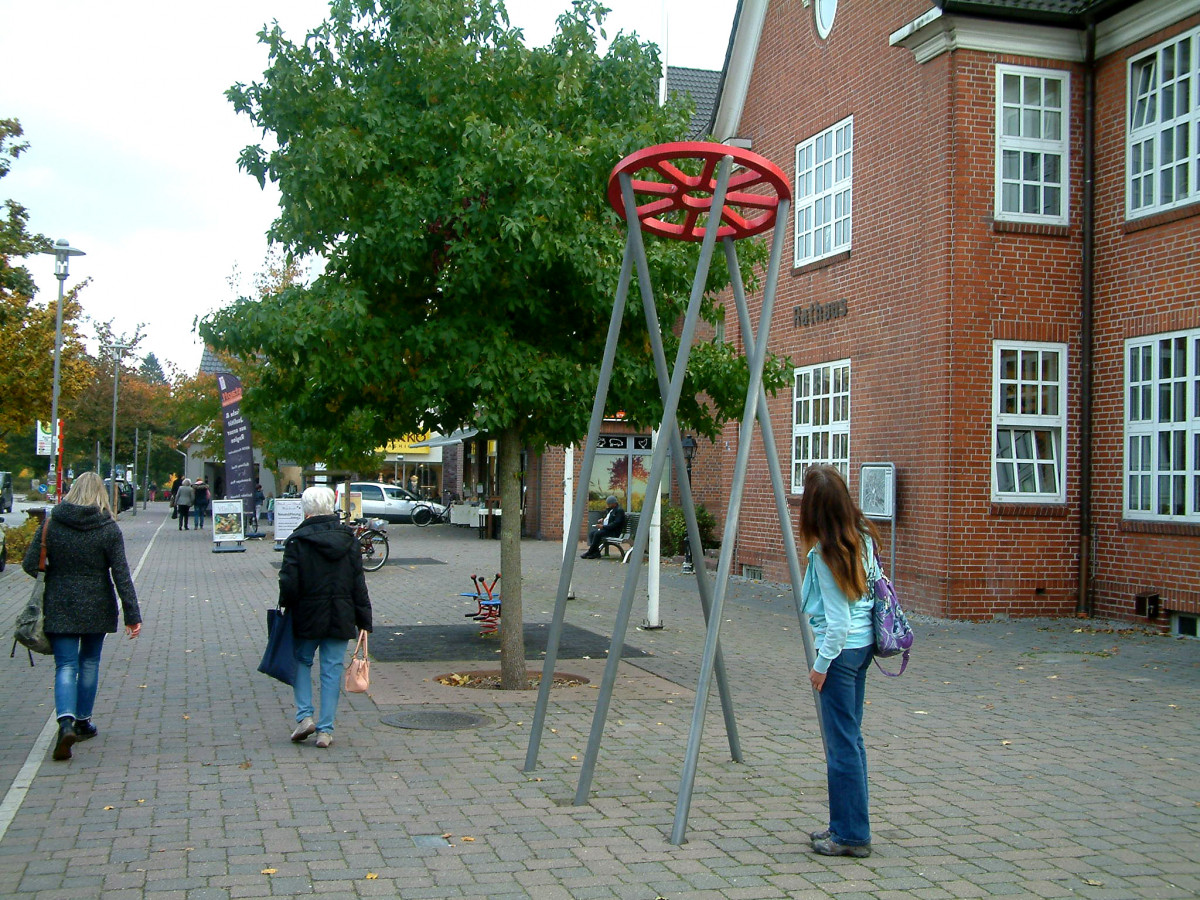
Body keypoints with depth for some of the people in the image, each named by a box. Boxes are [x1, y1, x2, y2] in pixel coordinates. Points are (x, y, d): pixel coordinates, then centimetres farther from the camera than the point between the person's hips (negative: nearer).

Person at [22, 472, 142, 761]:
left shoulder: (51, 523, -4)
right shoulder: (108, 528, -7)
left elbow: (30, 564, -4)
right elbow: (121, 576, -9)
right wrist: (132, 615, -7)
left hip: (59, 607, 0)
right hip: (96, 607, 0)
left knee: (66, 665, 2)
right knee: (89, 662, 16)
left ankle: (66, 721, -18)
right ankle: (83, 721, 25)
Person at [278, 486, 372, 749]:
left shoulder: (297, 540, -9)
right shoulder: (349, 540, 3)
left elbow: (289, 582, -13)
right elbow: (359, 584, 3)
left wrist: (287, 605, 7)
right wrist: (364, 621, 7)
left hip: (307, 618, -2)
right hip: (341, 617, 2)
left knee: (302, 661, 18)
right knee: (332, 669, 6)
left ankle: (304, 716, 5)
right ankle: (325, 730, 7)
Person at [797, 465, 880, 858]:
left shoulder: (825, 552, -19)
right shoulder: (864, 535, 4)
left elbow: (838, 621, -17)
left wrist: (822, 663, -9)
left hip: (841, 648, -9)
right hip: (864, 642, 9)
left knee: (842, 742, -1)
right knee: (849, 737, 15)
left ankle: (850, 835, 7)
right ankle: (846, 826, 24)